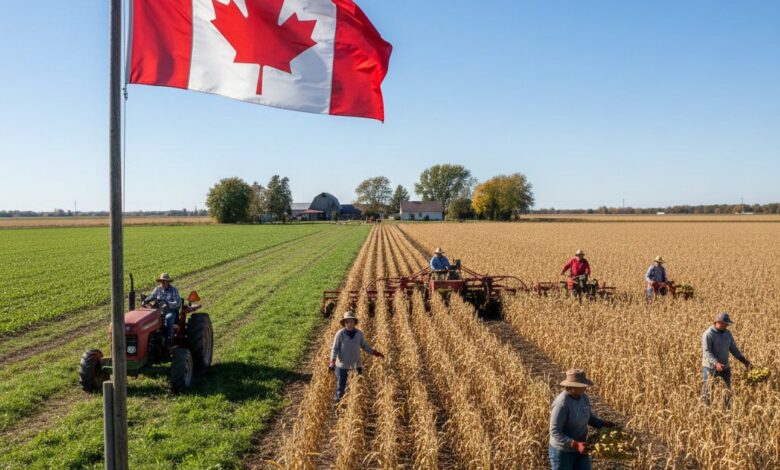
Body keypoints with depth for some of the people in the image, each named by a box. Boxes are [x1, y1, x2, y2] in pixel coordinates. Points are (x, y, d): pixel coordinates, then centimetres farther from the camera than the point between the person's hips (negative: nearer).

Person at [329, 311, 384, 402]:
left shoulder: (359, 334, 0)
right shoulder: (340, 333, -9)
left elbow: (365, 346, 11)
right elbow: (334, 348, -8)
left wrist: (375, 353, 0)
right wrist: (332, 362, -20)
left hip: (356, 365, 3)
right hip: (342, 365, -3)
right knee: (341, 387, 4)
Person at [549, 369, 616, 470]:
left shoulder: (583, 397, -4)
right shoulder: (561, 403, -29)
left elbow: (589, 418, 13)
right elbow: (555, 432, -27)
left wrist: (605, 424, -4)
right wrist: (576, 445, -34)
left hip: (579, 449, 8)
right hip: (562, 451, -8)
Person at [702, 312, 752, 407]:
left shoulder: (727, 333, 4)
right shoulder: (708, 334, -17)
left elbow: (733, 349, 10)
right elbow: (706, 352, -22)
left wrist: (744, 360, -2)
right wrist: (716, 363, -36)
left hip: (724, 367, 6)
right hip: (710, 367, -6)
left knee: (728, 391, 9)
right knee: (707, 391, 2)